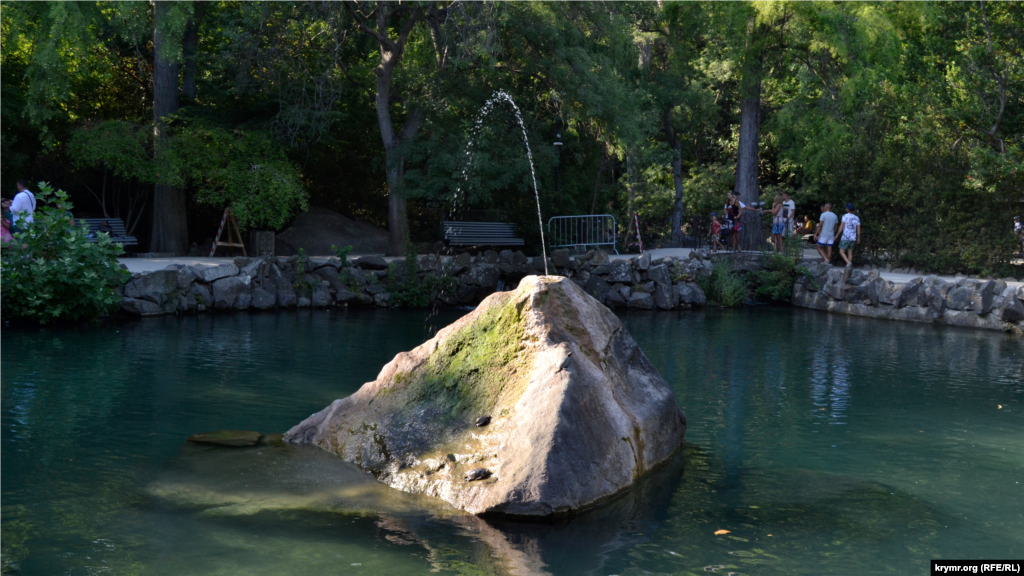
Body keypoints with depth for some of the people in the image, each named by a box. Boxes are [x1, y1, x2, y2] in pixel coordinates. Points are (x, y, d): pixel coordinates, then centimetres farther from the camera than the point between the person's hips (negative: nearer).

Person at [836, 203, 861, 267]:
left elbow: (842, 226, -11)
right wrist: (858, 239, 13)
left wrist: (837, 235, -5)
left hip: (845, 237, -5)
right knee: (850, 252, 10)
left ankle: (848, 262, -22)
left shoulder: (845, 216, -7)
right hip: (853, 238, 5)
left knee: (841, 252, -2)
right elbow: (858, 229, 7)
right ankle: (848, 267, 7)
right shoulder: (856, 218, 8)